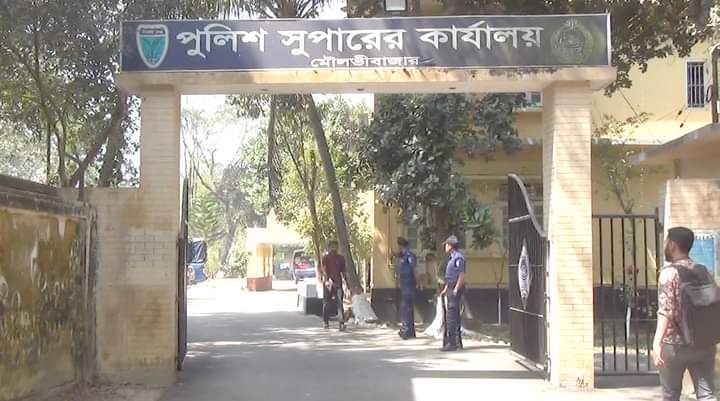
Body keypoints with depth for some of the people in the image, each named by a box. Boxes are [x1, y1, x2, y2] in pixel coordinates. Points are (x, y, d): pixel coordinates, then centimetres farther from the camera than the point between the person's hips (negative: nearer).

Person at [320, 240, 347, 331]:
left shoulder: (340, 258, 9)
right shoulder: (325, 258, -1)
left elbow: (343, 271, 16)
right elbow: (323, 270, -14)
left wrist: (346, 282, 14)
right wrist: (327, 280, -29)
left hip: (338, 283, 1)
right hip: (328, 283, -1)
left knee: (339, 303, -10)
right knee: (327, 303, 8)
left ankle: (342, 323, -18)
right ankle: (326, 322, 23)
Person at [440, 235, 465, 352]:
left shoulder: (458, 258, -15)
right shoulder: (452, 258, 16)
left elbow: (462, 276, -19)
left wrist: (455, 290, -19)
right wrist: (445, 289, 21)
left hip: (456, 289, -10)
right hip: (451, 289, 10)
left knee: (451, 316, -8)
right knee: (454, 316, 15)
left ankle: (452, 343, -6)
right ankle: (457, 341, 23)